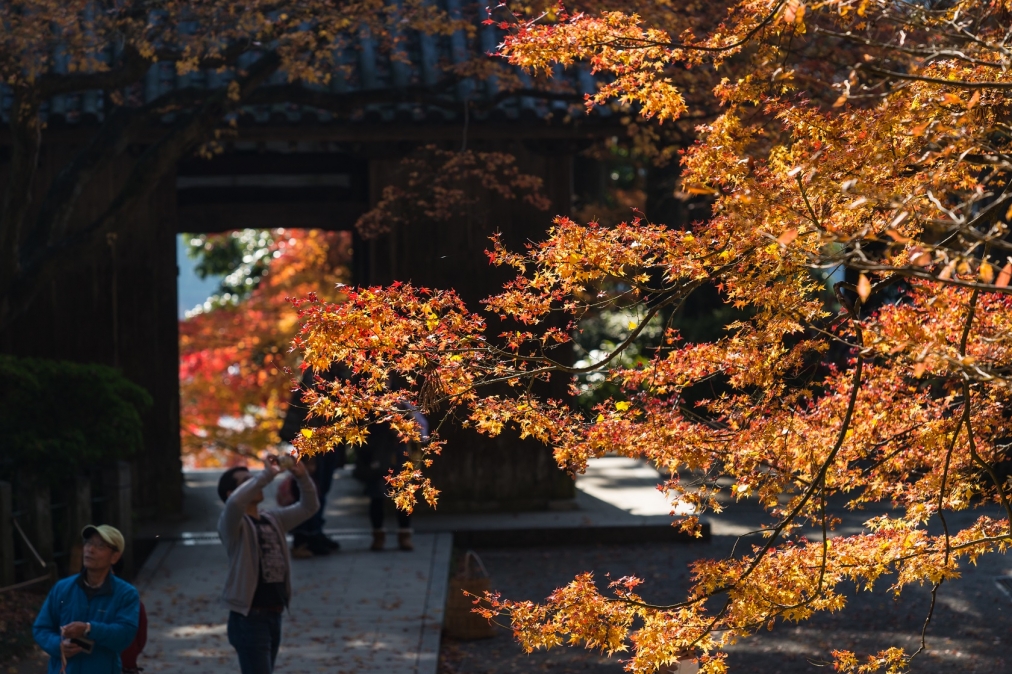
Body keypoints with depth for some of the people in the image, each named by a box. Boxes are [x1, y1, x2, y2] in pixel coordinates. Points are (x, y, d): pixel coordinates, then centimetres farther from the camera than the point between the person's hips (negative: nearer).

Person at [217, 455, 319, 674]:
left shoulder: (273, 519, 12)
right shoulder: (232, 523, -10)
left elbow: (309, 507, 14)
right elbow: (235, 502, -32)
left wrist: (302, 477, -3)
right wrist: (267, 475, -28)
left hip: (274, 616, 8)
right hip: (249, 619, -8)